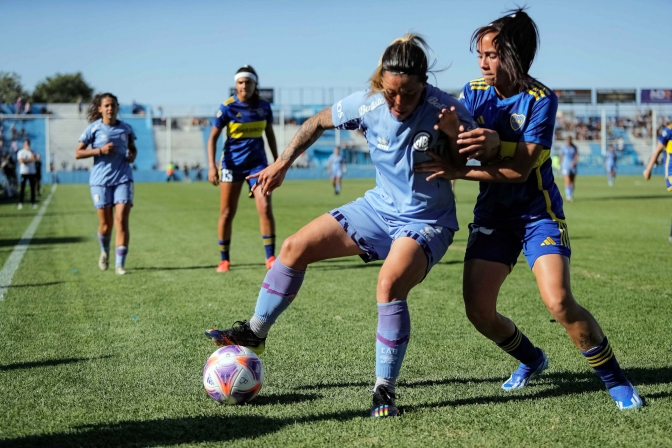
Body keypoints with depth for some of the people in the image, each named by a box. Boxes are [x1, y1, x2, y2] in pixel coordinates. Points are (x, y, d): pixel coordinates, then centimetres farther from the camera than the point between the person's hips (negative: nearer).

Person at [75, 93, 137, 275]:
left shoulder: (126, 128, 7)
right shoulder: (93, 128, -1)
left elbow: (133, 148, 23)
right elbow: (78, 153, -1)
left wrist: (132, 155, -1)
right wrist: (100, 150, -13)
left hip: (123, 179, 1)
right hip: (100, 180, -1)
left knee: (122, 221, -10)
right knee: (106, 224, 3)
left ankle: (120, 263, -7)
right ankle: (105, 252, 34)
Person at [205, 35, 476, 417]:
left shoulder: (446, 110, -23)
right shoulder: (366, 104, -13)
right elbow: (319, 122, 6)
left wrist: (454, 135, -34)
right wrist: (282, 163, 5)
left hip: (427, 222, -5)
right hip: (380, 205, 5)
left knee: (390, 283, -32)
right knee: (295, 248, -2)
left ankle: (385, 390, -16)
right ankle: (255, 332, 17)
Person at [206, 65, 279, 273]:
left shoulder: (264, 107, 1)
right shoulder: (227, 107, -7)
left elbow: (270, 134, 14)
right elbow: (213, 137, -6)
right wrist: (211, 166, -16)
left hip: (257, 162, 2)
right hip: (232, 164, -2)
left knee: (265, 207, -13)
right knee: (227, 213, 3)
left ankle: (270, 257, -6)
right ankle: (224, 259, 16)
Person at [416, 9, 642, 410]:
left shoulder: (541, 100, -14)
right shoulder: (474, 93, 0)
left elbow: (519, 168, -22)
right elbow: (461, 148, -11)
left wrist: (459, 172, -28)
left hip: (538, 211, -4)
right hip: (493, 214, 5)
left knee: (560, 303, -21)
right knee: (478, 310, -5)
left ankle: (615, 380, -1)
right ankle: (532, 360, 25)